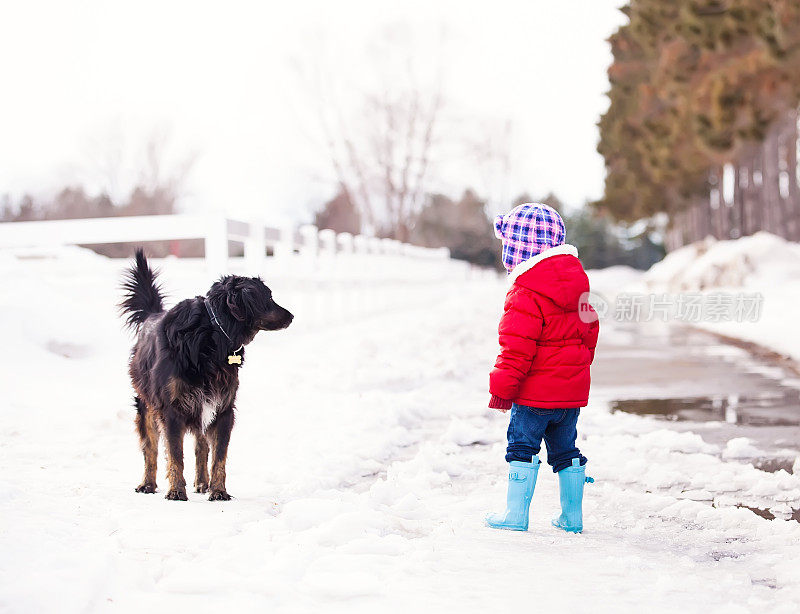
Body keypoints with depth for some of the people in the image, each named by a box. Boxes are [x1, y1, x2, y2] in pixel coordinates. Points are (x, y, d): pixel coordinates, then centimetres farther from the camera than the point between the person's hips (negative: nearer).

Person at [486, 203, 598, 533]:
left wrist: (502, 388, -11)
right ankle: (572, 516, 21)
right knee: (565, 449, 16)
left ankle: (516, 513, 7)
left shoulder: (525, 294, -18)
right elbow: (589, 331, 17)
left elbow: (517, 348, -19)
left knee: (523, 448, 3)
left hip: (535, 393, -8)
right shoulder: (577, 280, 9)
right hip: (573, 390, 8)